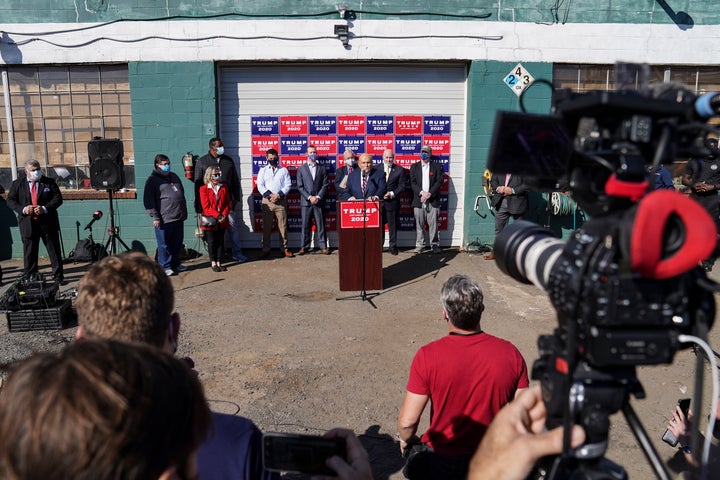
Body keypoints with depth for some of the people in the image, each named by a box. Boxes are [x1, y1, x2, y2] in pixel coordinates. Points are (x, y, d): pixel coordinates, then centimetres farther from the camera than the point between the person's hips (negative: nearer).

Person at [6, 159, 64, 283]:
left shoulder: (49, 182, 5)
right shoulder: (17, 184, 8)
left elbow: (58, 198, -2)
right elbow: (10, 201, 4)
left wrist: (44, 208, -16)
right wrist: (23, 209, -14)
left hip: (48, 223, -1)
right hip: (28, 224, 1)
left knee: (54, 250, 2)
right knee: (29, 252, 6)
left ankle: (58, 276, 10)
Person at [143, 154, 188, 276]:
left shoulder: (174, 177, 16)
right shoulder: (152, 180, -6)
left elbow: (182, 194, 24)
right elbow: (148, 200, -11)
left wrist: (184, 212, 21)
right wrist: (155, 217, -16)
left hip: (178, 217, 7)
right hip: (164, 219, -7)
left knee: (177, 243, 13)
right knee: (164, 245, 0)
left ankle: (175, 264, 25)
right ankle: (165, 267, 9)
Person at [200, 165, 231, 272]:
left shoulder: (224, 187, 6)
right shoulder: (204, 189, -5)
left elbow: (227, 204, 5)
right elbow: (206, 207, -10)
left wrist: (224, 215, -11)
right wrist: (217, 215, -19)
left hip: (222, 220, 3)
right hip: (209, 221, -3)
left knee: (221, 241, 8)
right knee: (211, 242, 5)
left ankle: (219, 262, 17)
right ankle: (213, 263, 16)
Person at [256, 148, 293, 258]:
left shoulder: (284, 170, 11)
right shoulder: (263, 170, 11)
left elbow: (288, 185, 2)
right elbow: (260, 185, 1)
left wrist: (279, 195, -12)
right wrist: (269, 195, -13)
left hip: (281, 201, 0)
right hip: (267, 201, 1)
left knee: (283, 225, 0)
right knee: (266, 226, 3)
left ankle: (285, 248, 5)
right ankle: (266, 249, 9)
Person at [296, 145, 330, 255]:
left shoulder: (322, 168, 11)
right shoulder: (301, 169, 7)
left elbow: (325, 185, 5)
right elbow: (300, 186, 1)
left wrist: (318, 197, -9)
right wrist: (309, 197, -10)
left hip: (319, 201, 1)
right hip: (306, 202, 0)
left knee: (320, 225, 2)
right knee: (305, 226, 2)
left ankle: (323, 246, 7)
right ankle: (304, 247, 8)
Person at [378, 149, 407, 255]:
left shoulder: (400, 170, 4)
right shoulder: (376, 169, 7)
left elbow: (402, 185, -1)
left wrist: (392, 194, -13)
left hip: (393, 202, -1)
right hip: (379, 201, 1)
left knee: (393, 225, 6)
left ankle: (392, 246, 16)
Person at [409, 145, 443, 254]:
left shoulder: (437, 166, 10)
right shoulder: (414, 167, 13)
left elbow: (439, 182, 0)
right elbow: (412, 183, 3)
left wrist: (430, 193, -12)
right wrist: (422, 192, -12)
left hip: (433, 200, -1)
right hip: (418, 200, 1)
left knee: (433, 223, -2)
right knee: (419, 224, 2)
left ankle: (435, 244, 7)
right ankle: (419, 245, 9)